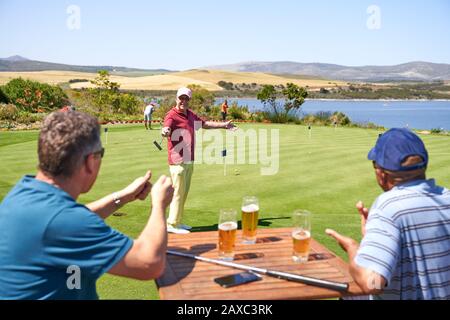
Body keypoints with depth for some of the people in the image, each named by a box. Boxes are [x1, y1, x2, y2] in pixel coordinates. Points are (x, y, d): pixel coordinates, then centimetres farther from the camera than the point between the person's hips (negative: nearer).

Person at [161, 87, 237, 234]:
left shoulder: (191, 115, 15)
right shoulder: (172, 115, -12)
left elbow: (205, 124, 28)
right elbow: (166, 128, -32)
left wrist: (223, 125, 30)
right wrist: (165, 131, -55)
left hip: (189, 160, 9)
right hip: (178, 161, -9)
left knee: (184, 192, 14)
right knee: (178, 192, -8)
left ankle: (177, 222, 24)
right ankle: (172, 224, 0)